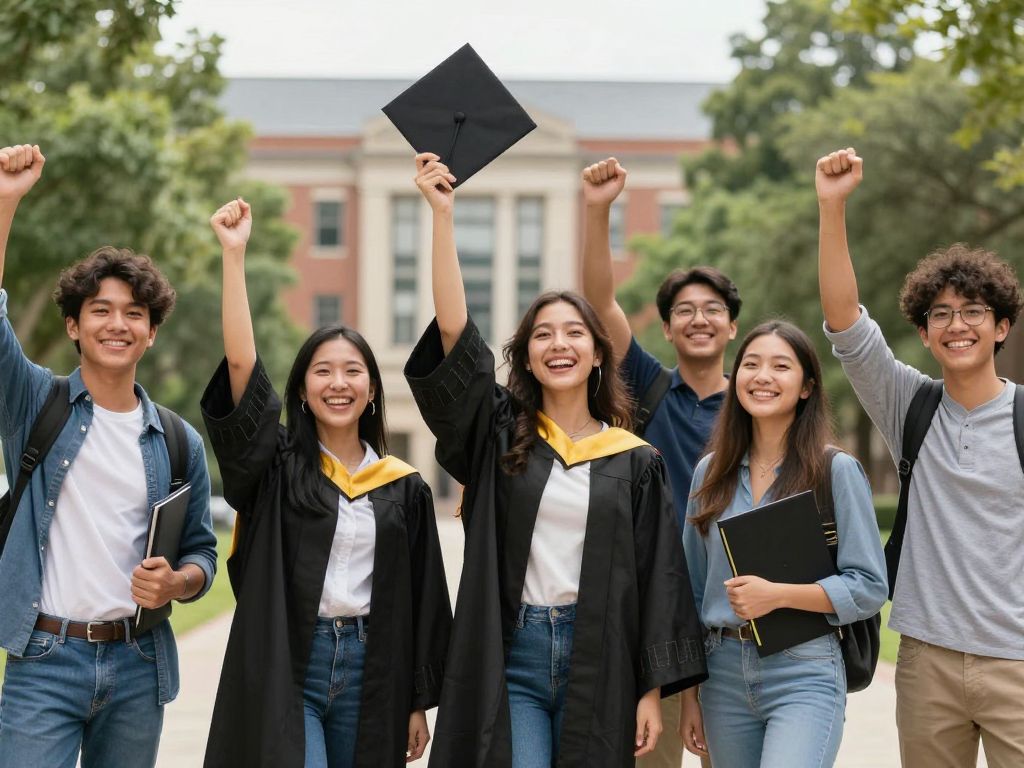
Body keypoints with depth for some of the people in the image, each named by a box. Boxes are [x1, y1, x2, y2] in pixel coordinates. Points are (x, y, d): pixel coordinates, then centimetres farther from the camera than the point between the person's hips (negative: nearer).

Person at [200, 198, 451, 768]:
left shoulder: (404, 487, 7)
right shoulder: (277, 467, 0)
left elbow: (424, 599, 9)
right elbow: (242, 365, -13)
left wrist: (420, 701, 7)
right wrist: (234, 254, -18)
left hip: (371, 672, 3)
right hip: (285, 668, -3)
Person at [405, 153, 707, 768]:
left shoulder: (635, 462, 5)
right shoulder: (500, 436, 4)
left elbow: (658, 577, 4)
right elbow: (454, 332, -7)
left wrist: (652, 691, -1)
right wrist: (443, 213, -13)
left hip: (599, 664, 1)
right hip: (509, 656, -1)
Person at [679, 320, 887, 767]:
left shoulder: (836, 471, -2)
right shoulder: (711, 472, 10)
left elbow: (869, 588, -5)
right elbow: (694, 591, 13)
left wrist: (779, 594, -18)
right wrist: (688, 694, 12)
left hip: (805, 673, -4)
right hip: (723, 673, 4)